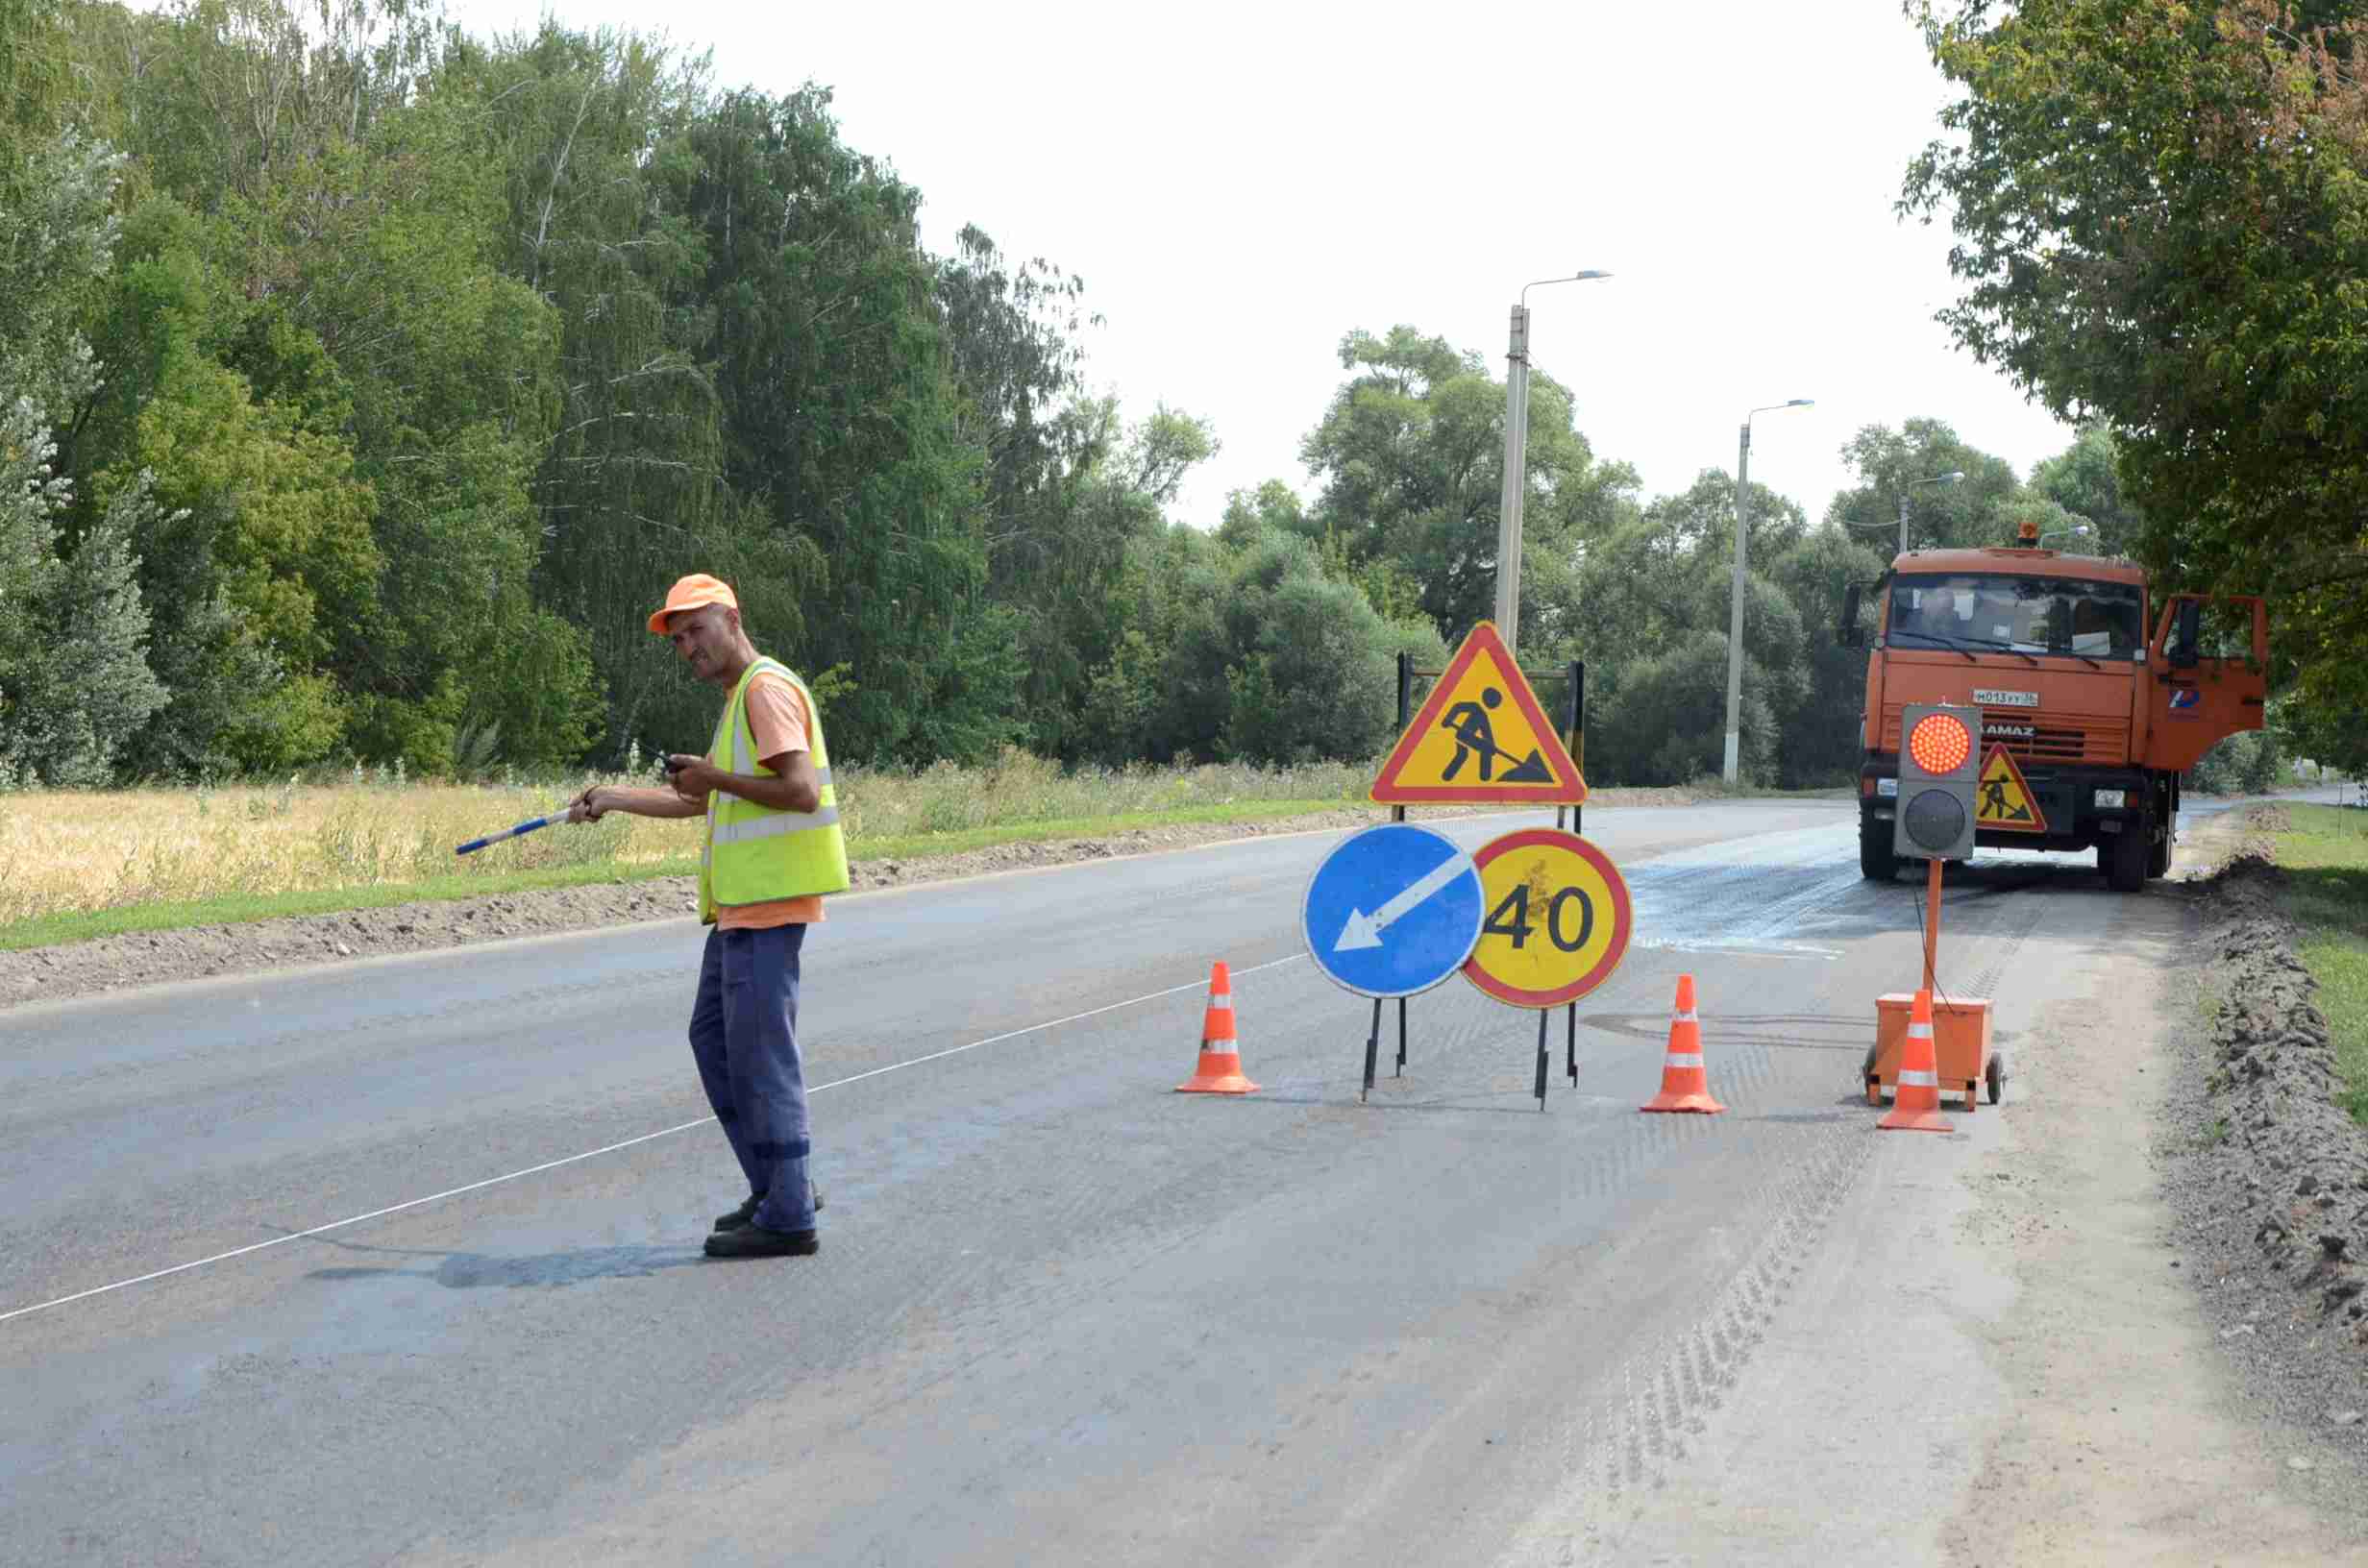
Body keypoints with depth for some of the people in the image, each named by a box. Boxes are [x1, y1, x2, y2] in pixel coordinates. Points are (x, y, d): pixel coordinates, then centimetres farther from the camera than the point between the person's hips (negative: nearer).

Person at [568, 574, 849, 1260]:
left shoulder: (767, 688, -12)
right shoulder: (739, 697, 21)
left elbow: (800, 790, -22)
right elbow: (701, 803, 31)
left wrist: (715, 776, -14)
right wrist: (616, 797, 29)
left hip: (768, 900, -11)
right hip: (741, 900, 11)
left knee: (760, 1048, -9)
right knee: (713, 1037, 16)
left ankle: (787, 1218, -6)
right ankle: (777, 1186, 22)